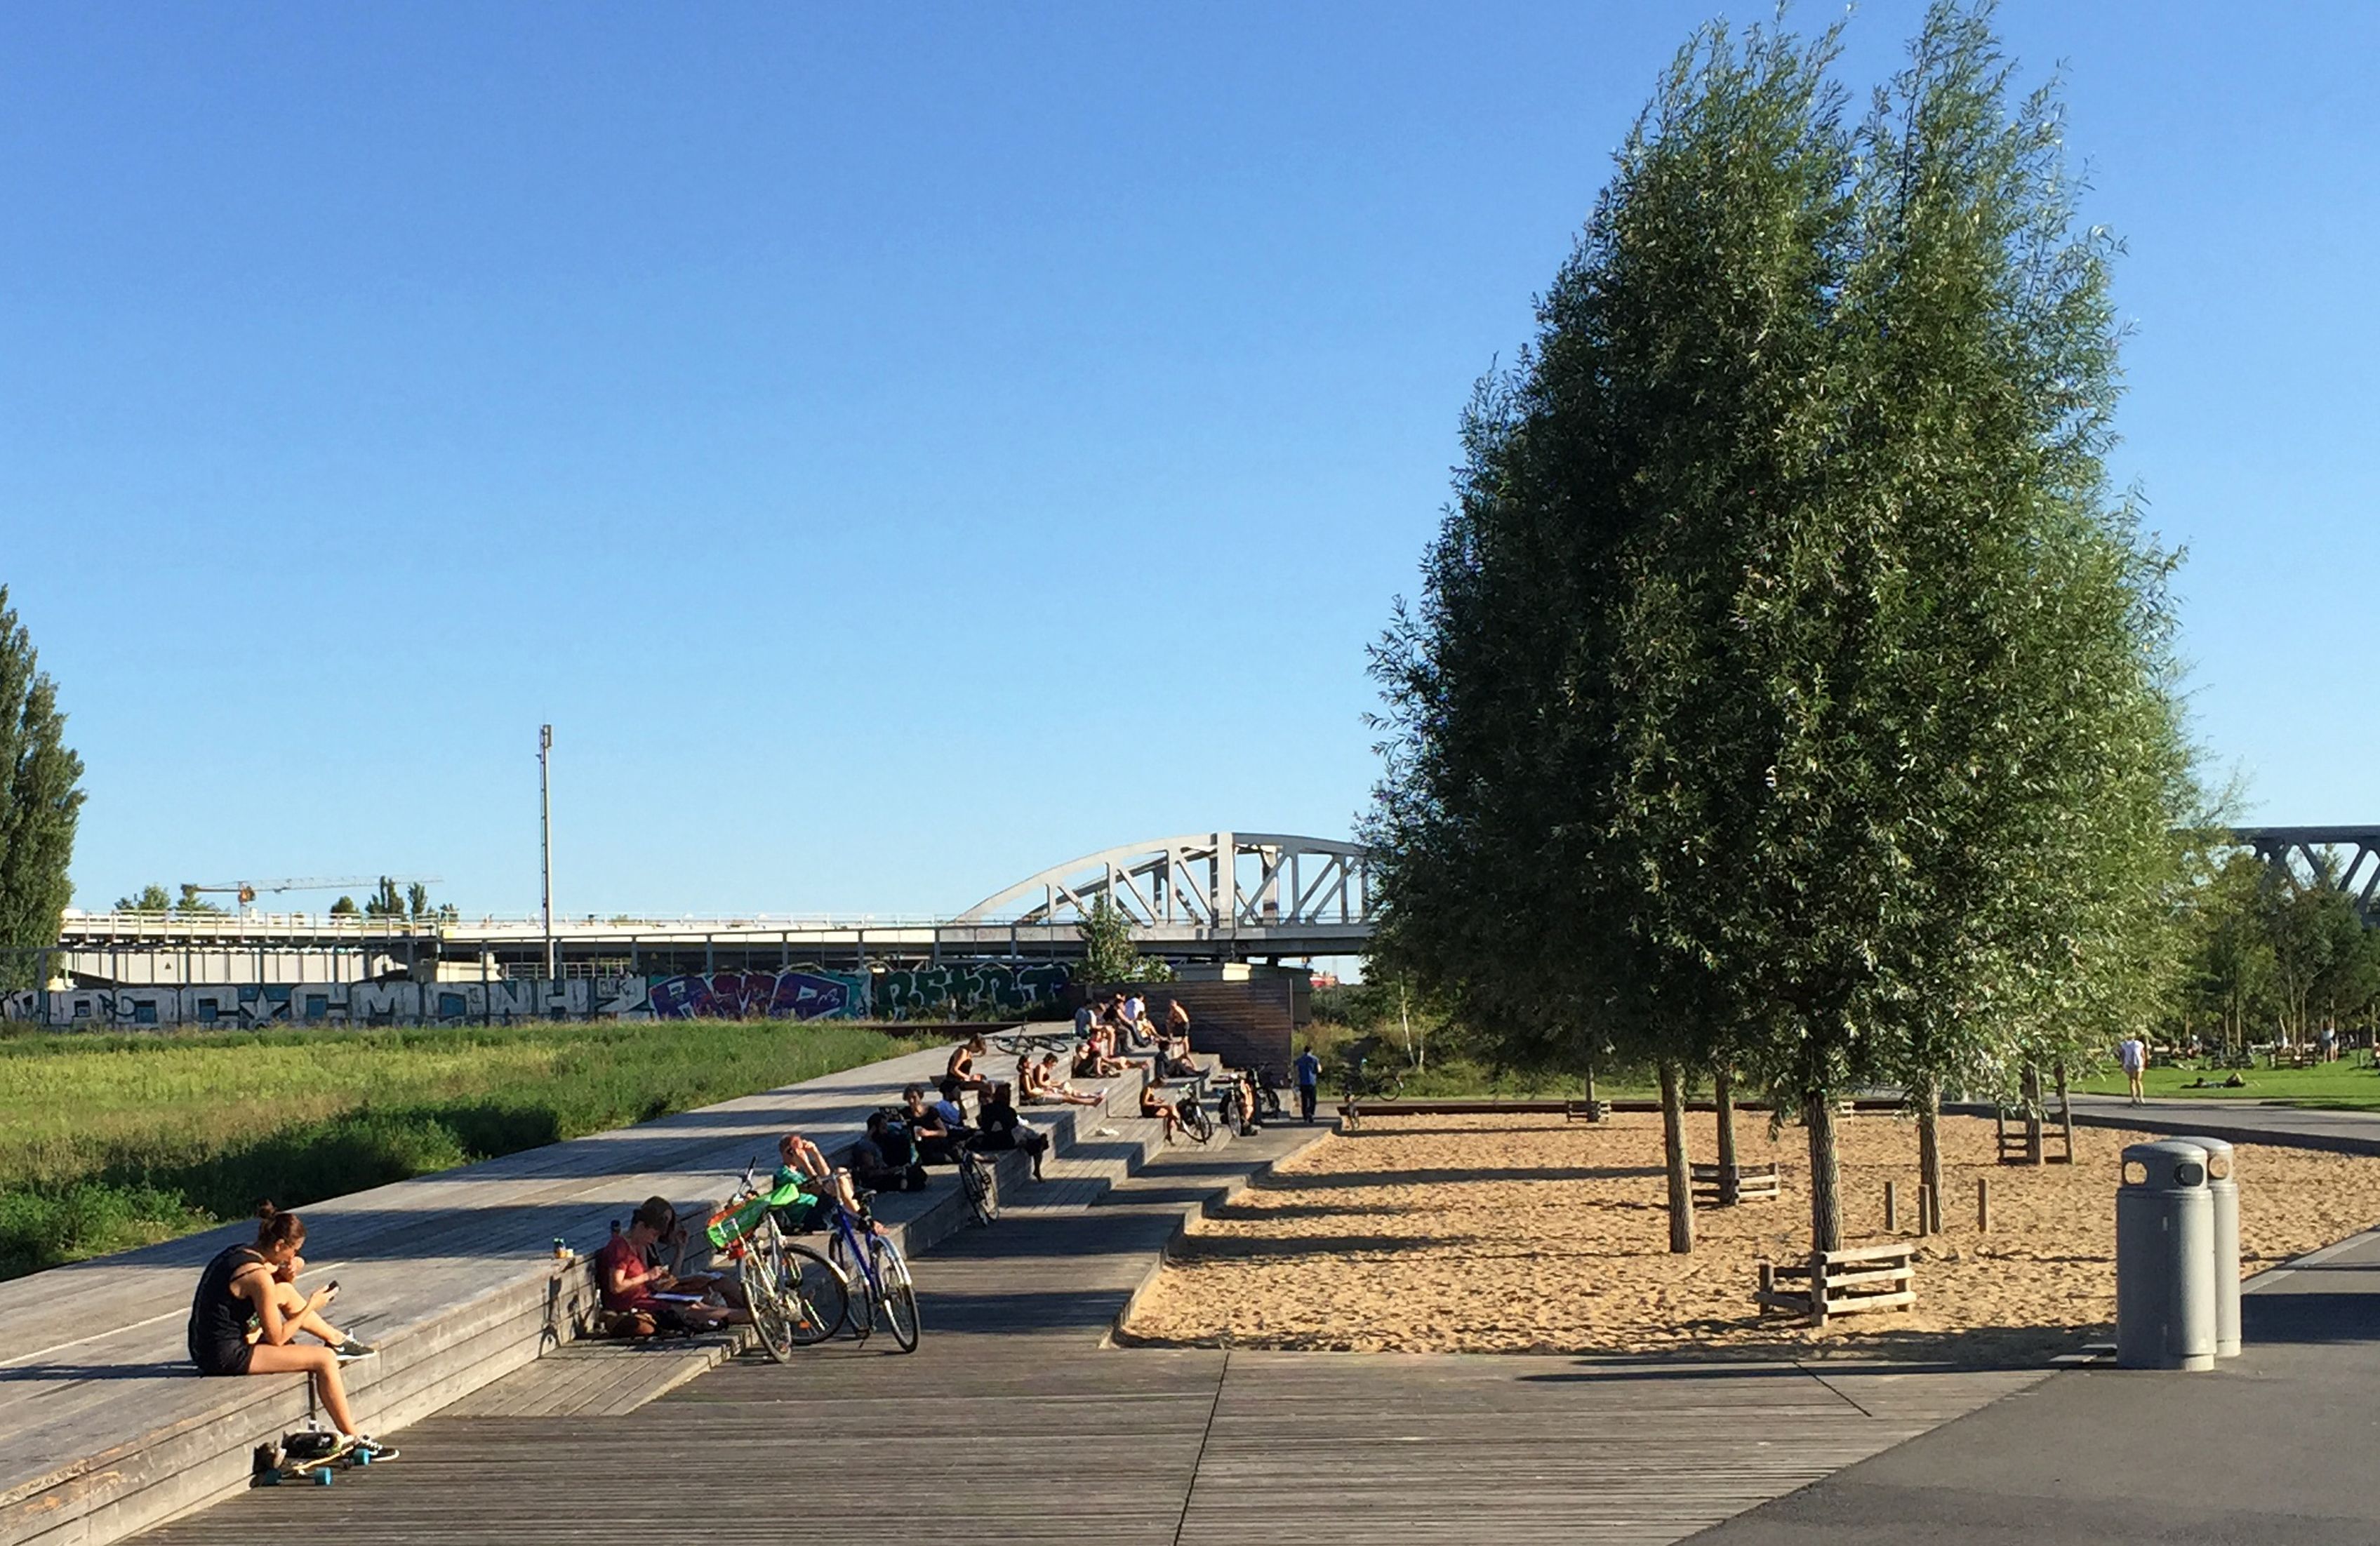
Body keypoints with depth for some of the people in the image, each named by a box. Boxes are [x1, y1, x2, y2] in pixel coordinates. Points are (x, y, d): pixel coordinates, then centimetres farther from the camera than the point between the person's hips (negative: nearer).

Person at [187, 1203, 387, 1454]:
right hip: (229, 1358, -9)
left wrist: (288, 1271, 3)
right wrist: (311, 1307, -3)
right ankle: (353, 1438, 2)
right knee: (325, 1359, -5)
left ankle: (337, 1339, 33)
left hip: (206, 1349, 9)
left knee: (286, 1292, 17)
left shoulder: (235, 1253, 5)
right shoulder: (258, 1276, -21)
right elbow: (277, 1338, -14)